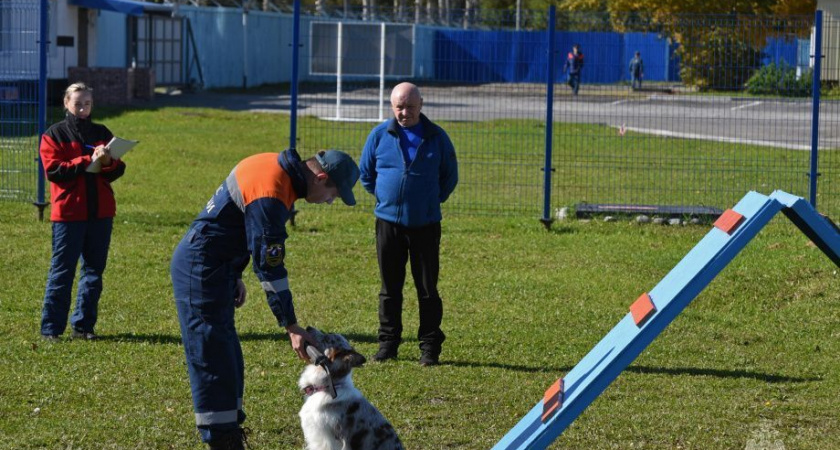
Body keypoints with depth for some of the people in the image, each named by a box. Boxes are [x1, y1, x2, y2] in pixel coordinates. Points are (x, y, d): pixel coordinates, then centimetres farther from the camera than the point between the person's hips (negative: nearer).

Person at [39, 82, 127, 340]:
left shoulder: (102, 133, 13)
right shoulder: (54, 135, 2)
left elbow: (118, 172, 7)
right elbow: (53, 170, -11)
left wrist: (109, 162, -16)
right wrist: (88, 161, -18)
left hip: (101, 212, 4)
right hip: (68, 211, -4)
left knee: (94, 270, 6)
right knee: (62, 271, -3)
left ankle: (83, 325, 13)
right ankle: (51, 327, 2)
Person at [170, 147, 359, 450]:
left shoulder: (276, 167, 5)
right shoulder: (270, 194, -26)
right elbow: (269, 266, -25)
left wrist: (234, 276, 21)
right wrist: (291, 327, -21)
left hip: (215, 266, 11)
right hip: (200, 269, -11)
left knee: (228, 358, 15)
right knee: (213, 359, -8)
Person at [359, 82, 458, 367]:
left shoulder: (436, 137, 1)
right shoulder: (379, 135, 2)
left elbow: (450, 176, 12)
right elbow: (365, 173, 14)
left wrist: (432, 201, 8)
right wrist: (384, 198, 12)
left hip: (425, 225, -1)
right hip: (388, 222, 1)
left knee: (427, 288, 1)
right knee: (390, 287, 7)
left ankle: (430, 346, 8)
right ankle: (388, 343, 15)